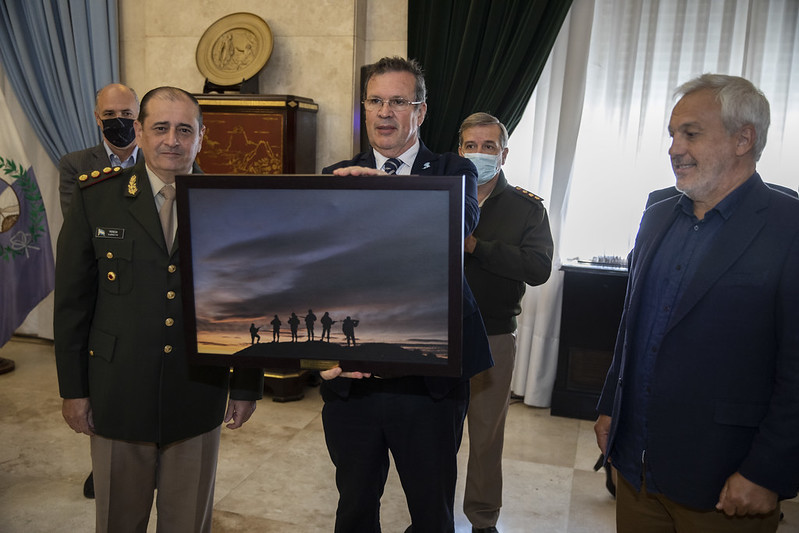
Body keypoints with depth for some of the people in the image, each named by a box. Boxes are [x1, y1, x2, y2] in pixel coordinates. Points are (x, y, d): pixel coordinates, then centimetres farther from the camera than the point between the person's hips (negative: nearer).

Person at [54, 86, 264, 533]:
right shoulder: (95, 198, -3)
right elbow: (72, 300, 1)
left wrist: (247, 387, 3)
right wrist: (73, 388, 0)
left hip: (199, 399, 0)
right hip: (118, 396, 0)